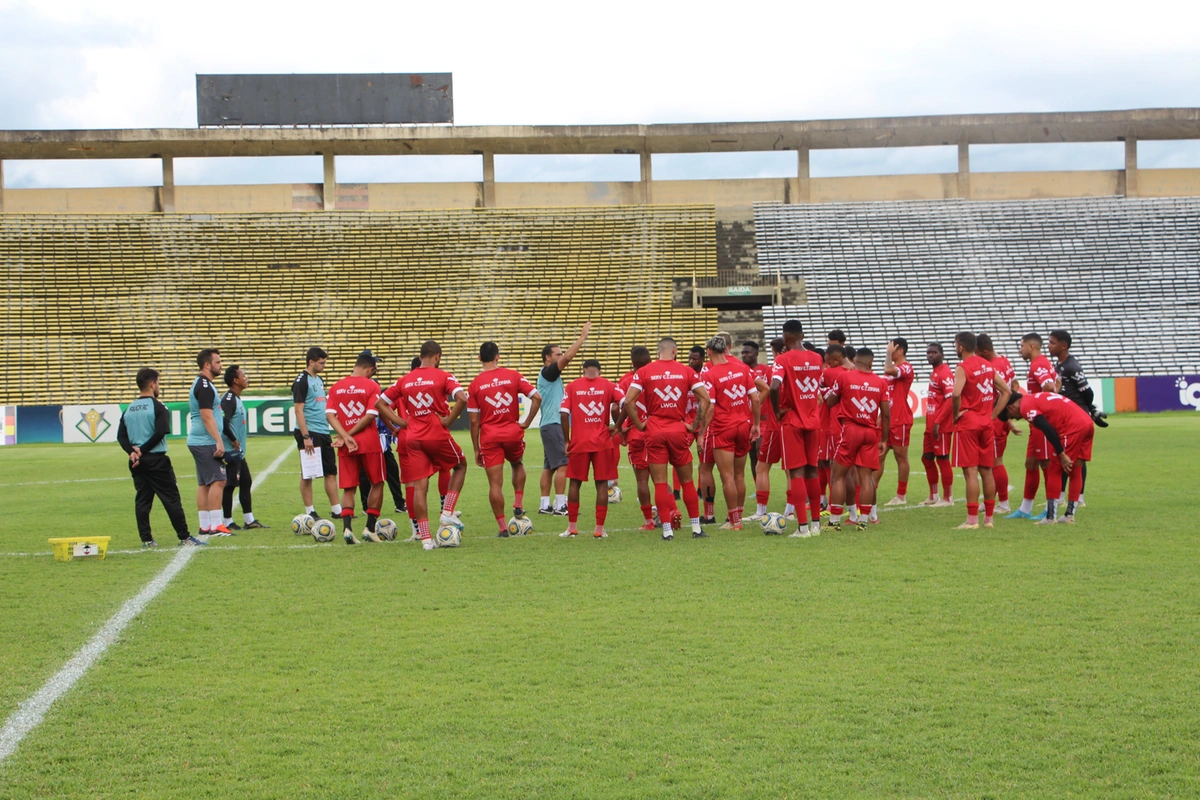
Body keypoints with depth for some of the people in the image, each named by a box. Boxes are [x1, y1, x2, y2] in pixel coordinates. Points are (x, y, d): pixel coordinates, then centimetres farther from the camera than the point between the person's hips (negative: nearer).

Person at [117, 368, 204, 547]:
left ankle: (146, 539, 6)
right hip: (156, 459, -6)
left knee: (142, 500, 9)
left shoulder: (128, 410, 10)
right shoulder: (157, 407, -9)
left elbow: (121, 436, 4)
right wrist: (142, 450, -12)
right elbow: (160, 433, -19)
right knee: (171, 498, -2)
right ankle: (185, 538, -1)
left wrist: (132, 451, -7)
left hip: (137, 462, 6)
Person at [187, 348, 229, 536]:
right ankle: (215, 526, -13)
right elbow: (207, 417, -21)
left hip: (198, 442, 10)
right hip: (206, 442, -10)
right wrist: (219, 442, -22)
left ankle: (204, 526, 11)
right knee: (218, 481, -11)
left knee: (204, 484, 10)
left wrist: (216, 441, 24)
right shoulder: (205, 386, -14)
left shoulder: (201, 384, 17)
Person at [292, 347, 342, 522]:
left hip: (323, 433, 8)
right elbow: (298, 410, -14)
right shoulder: (302, 381, -10)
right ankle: (310, 512, 4)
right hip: (310, 433, -8)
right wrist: (305, 436, -19)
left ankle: (336, 509, 14)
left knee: (331, 472, 9)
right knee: (307, 474, -1)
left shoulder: (319, 380, 15)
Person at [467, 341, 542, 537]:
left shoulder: (475, 385, -2)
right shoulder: (513, 376, -1)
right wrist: (526, 423, 1)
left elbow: (473, 421, -2)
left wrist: (476, 449, 6)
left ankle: (503, 527, 0)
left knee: (495, 483, 1)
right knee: (517, 464, 31)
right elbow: (537, 398, -8)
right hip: (513, 433, 1)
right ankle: (518, 504, 18)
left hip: (489, 437, -1)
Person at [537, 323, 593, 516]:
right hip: (553, 425, -10)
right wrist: (583, 336, -15)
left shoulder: (551, 374, 17)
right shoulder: (547, 372, -13)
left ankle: (545, 504, 11)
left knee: (549, 466, 10)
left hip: (550, 425, 10)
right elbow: (568, 357, -19)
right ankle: (560, 505, -13)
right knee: (562, 465, -12)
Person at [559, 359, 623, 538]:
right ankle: (599, 528, 4)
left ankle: (572, 527, 13)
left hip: (579, 442, 0)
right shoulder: (609, 385, 3)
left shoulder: (572, 387, 3)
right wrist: (616, 426, 3)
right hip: (602, 442, 0)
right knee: (602, 484, 6)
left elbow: (564, 414, -5)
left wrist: (566, 440, 3)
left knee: (575, 482, 12)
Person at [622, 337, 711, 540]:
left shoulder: (644, 372, 0)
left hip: (654, 432, -1)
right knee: (687, 481, 11)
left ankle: (667, 529, -1)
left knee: (660, 483, 2)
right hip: (678, 431, 1)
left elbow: (628, 401, -9)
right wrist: (695, 425, 3)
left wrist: (639, 424, 0)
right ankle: (696, 527, 13)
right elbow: (705, 398, -3)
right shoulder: (686, 371, 2)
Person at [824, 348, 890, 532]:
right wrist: (883, 439, 12)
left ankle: (835, 520, 1)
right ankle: (863, 520, 2)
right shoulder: (881, 382, 4)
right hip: (871, 432, 2)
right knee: (866, 476, 4)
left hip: (850, 429, -2)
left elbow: (830, 402, 6)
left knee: (839, 475, 4)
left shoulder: (843, 376, -3)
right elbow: (886, 414, 4)